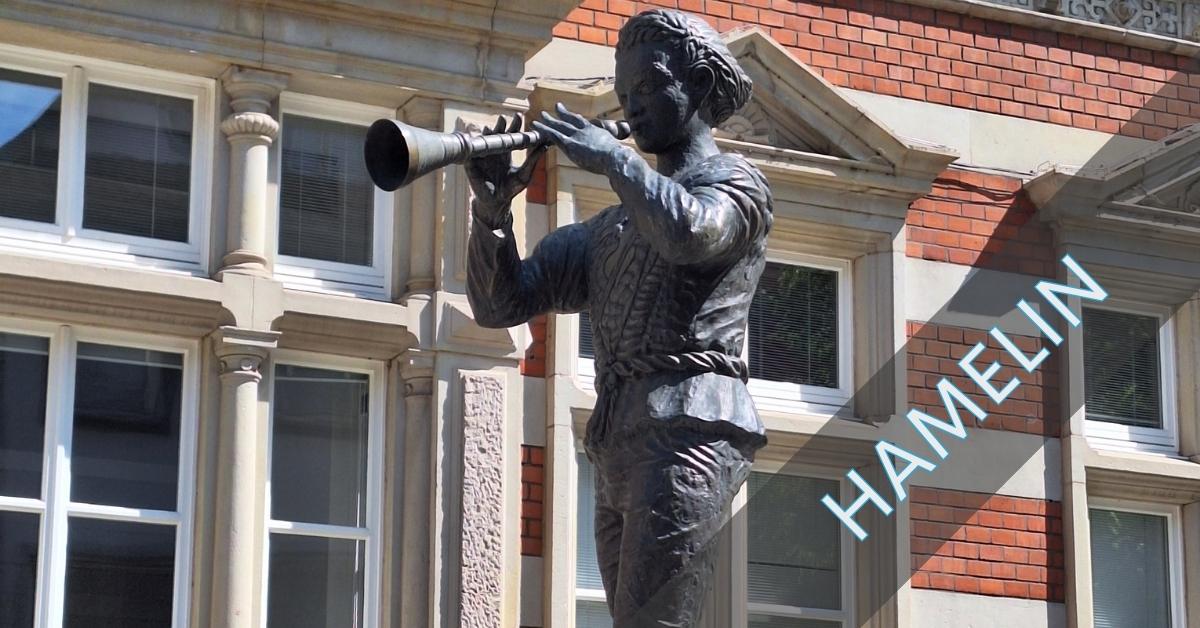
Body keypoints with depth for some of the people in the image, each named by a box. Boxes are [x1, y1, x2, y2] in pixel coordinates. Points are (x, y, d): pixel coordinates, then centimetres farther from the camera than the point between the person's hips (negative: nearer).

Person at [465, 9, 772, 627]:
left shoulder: (735, 180, 8)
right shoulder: (607, 229, 28)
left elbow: (690, 233, -18)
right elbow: (500, 303, 17)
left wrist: (612, 158, -7)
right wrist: (492, 207, 1)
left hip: (689, 432, -8)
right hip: (619, 454, 8)